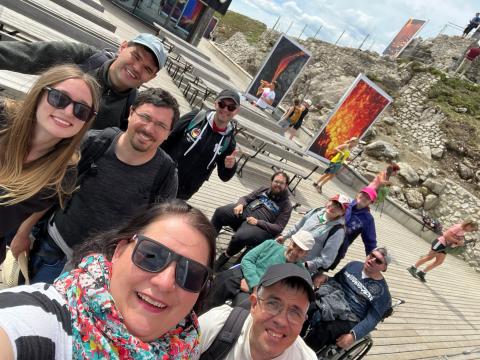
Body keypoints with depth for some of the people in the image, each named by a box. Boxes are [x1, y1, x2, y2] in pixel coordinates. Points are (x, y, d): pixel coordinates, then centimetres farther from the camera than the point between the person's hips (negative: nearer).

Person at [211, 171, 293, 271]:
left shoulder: (286, 205, 2)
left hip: (260, 226, -5)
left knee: (240, 237, -34)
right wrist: (240, 204, -7)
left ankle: (226, 256, -3)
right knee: (220, 212, -18)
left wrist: (258, 222, -18)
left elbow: (278, 228, -6)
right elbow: (246, 198, 18)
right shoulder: (264, 189, 18)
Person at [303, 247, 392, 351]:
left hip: (347, 319, -4)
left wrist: (353, 336, -21)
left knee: (321, 332, -34)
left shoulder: (382, 291, -2)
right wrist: (325, 278, -1)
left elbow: (373, 318, -9)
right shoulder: (354, 265, 12)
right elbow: (336, 279, 22)